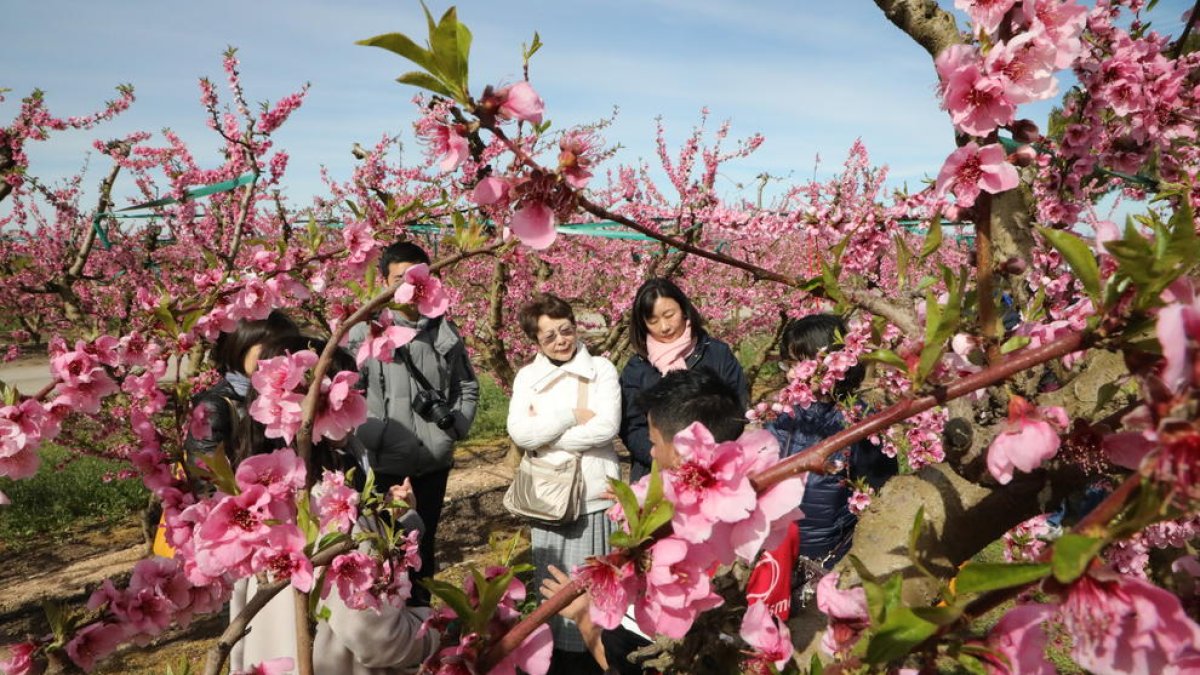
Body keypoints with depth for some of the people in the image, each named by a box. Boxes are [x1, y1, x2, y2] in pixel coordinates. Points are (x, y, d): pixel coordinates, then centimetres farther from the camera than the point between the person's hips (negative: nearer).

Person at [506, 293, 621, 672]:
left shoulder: (601, 369, -3)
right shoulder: (527, 377, 4)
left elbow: (606, 427, -15)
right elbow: (518, 433, -9)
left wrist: (544, 436, -10)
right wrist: (572, 417, -14)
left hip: (593, 491, -2)